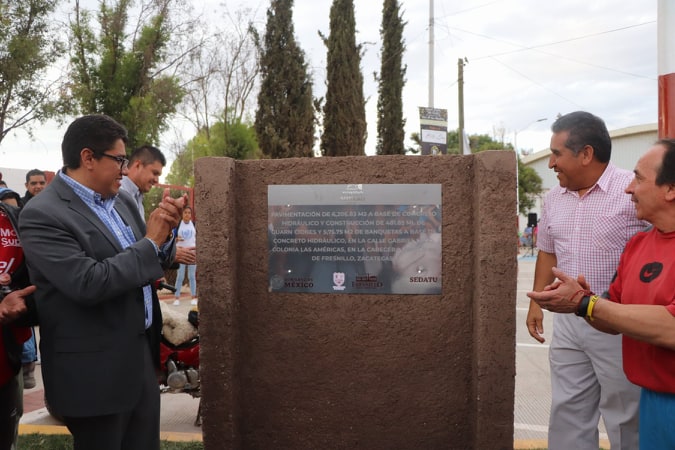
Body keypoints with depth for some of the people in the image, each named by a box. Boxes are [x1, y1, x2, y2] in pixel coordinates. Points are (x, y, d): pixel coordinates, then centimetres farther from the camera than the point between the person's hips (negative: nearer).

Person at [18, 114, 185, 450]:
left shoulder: (120, 201, 8)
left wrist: (163, 233, -8)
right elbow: (89, 283, -27)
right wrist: (150, 241, -17)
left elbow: (147, 265, 13)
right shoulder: (43, 214, -16)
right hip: (96, 370, -7)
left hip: (141, 353, 7)